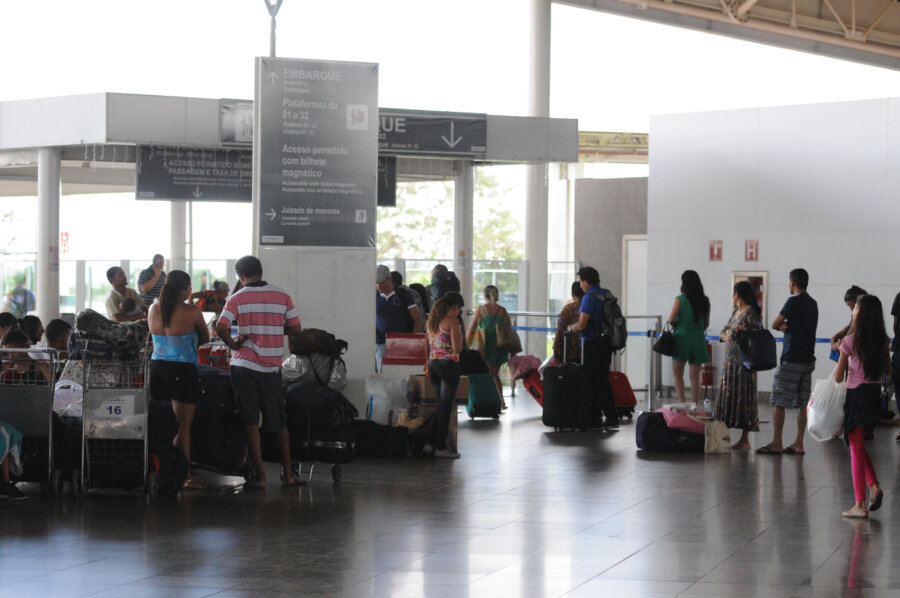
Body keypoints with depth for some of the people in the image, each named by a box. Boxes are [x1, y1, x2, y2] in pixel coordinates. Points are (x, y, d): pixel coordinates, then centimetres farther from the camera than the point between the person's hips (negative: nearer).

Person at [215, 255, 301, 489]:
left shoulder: (237, 299, -5)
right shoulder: (282, 297, 2)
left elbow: (220, 327, -18)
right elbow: (296, 331, 4)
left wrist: (233, 344, -1)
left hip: (244, 365, -2)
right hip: (272, 367, 2)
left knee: (251, 422, 1)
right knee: (279, 423, 14)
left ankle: (260, 476, -1)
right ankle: (287, 473, 16)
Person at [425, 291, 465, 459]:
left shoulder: (431, 321, 12)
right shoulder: (452, 322, -11)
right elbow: (457, 348, -16)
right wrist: (460, 336, 3)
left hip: (433, 364, 7)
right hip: (448, 364, -7)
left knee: (441, 405, 16)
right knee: (446, 407, -1)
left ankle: (431, 444, 14)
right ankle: (440, 447, 0)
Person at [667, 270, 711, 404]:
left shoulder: (680, 299, -9)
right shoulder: (704, 301, 4)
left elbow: (671, 320, -10)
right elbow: (706, 323, 11)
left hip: (682, 336, -4)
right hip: (698, 338, 4)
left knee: (677, 374, 8)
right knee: (695, 376, 7)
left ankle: (682, 402, -4)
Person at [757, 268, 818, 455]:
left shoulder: (794, 301, -11)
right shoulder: (813, 303, 14)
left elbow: (774, 324, -6)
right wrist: (788, 326, -4)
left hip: (791, 360, -8)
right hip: (808, 359, 8)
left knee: (778, 401, -3)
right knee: (801, 403, 8)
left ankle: (776, 443, -4)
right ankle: (799, 444, 7)